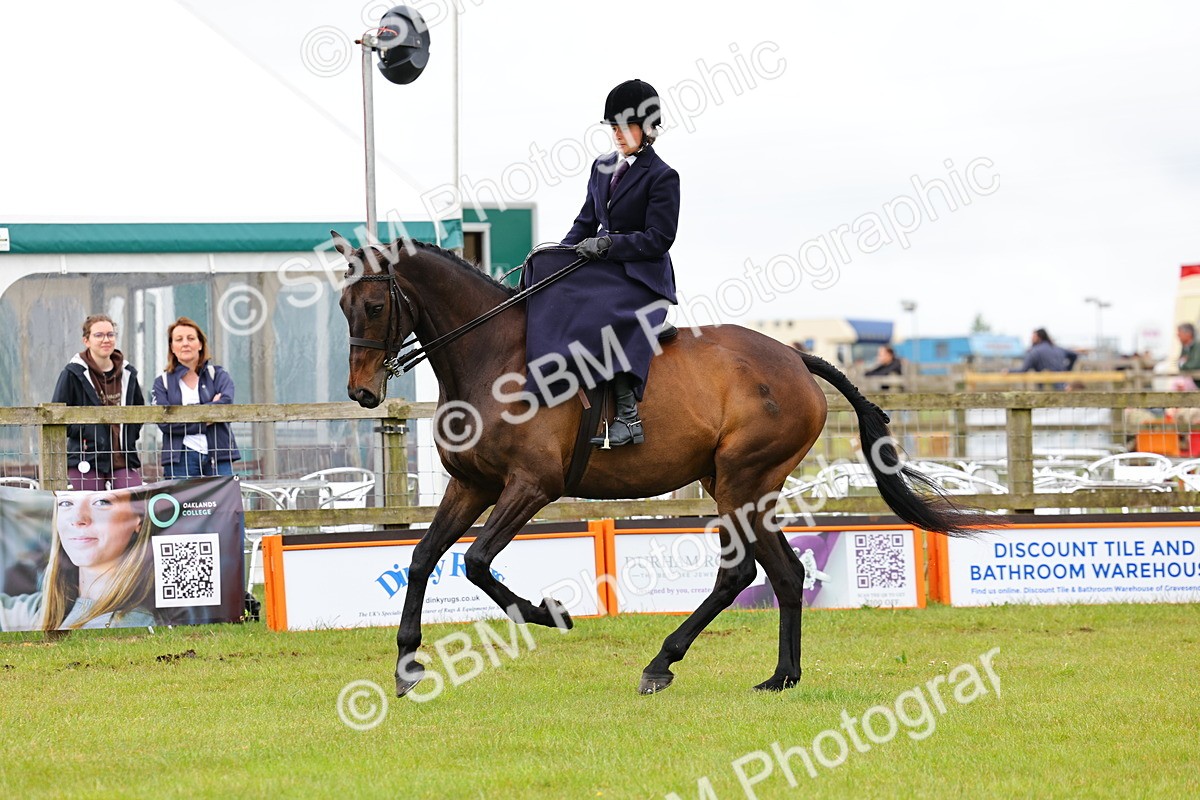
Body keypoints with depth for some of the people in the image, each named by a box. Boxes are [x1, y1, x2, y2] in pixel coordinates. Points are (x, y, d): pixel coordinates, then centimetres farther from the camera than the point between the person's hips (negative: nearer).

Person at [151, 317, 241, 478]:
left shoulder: (218, 375, 12)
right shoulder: (162, 383, 11)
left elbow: (225, 404, -8)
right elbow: (164, 422, -4)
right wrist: (203, 422, -9)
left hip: (218, 458, 1)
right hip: (181, 460, 0)